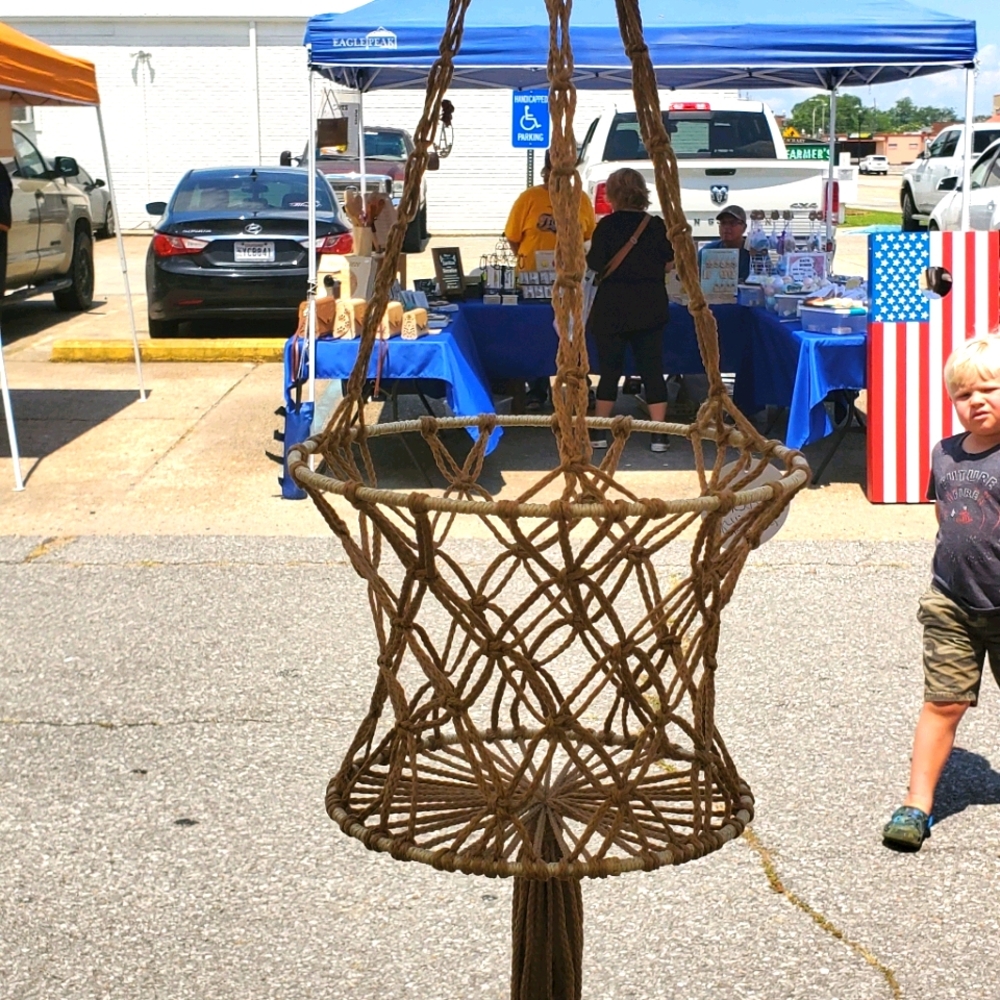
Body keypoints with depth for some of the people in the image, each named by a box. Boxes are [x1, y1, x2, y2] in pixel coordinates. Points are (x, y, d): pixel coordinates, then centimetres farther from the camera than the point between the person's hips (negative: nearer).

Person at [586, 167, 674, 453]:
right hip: (650, 308, 2)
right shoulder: (657, 225, 0)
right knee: (652, 369, 5)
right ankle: (659, 434, 2)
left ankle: (599, 432, 12)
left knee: (609, 368, 7)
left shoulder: (607, 225, -9)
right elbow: (669, 264, 6)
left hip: (613, 308, -2)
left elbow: (595, 264, -9)